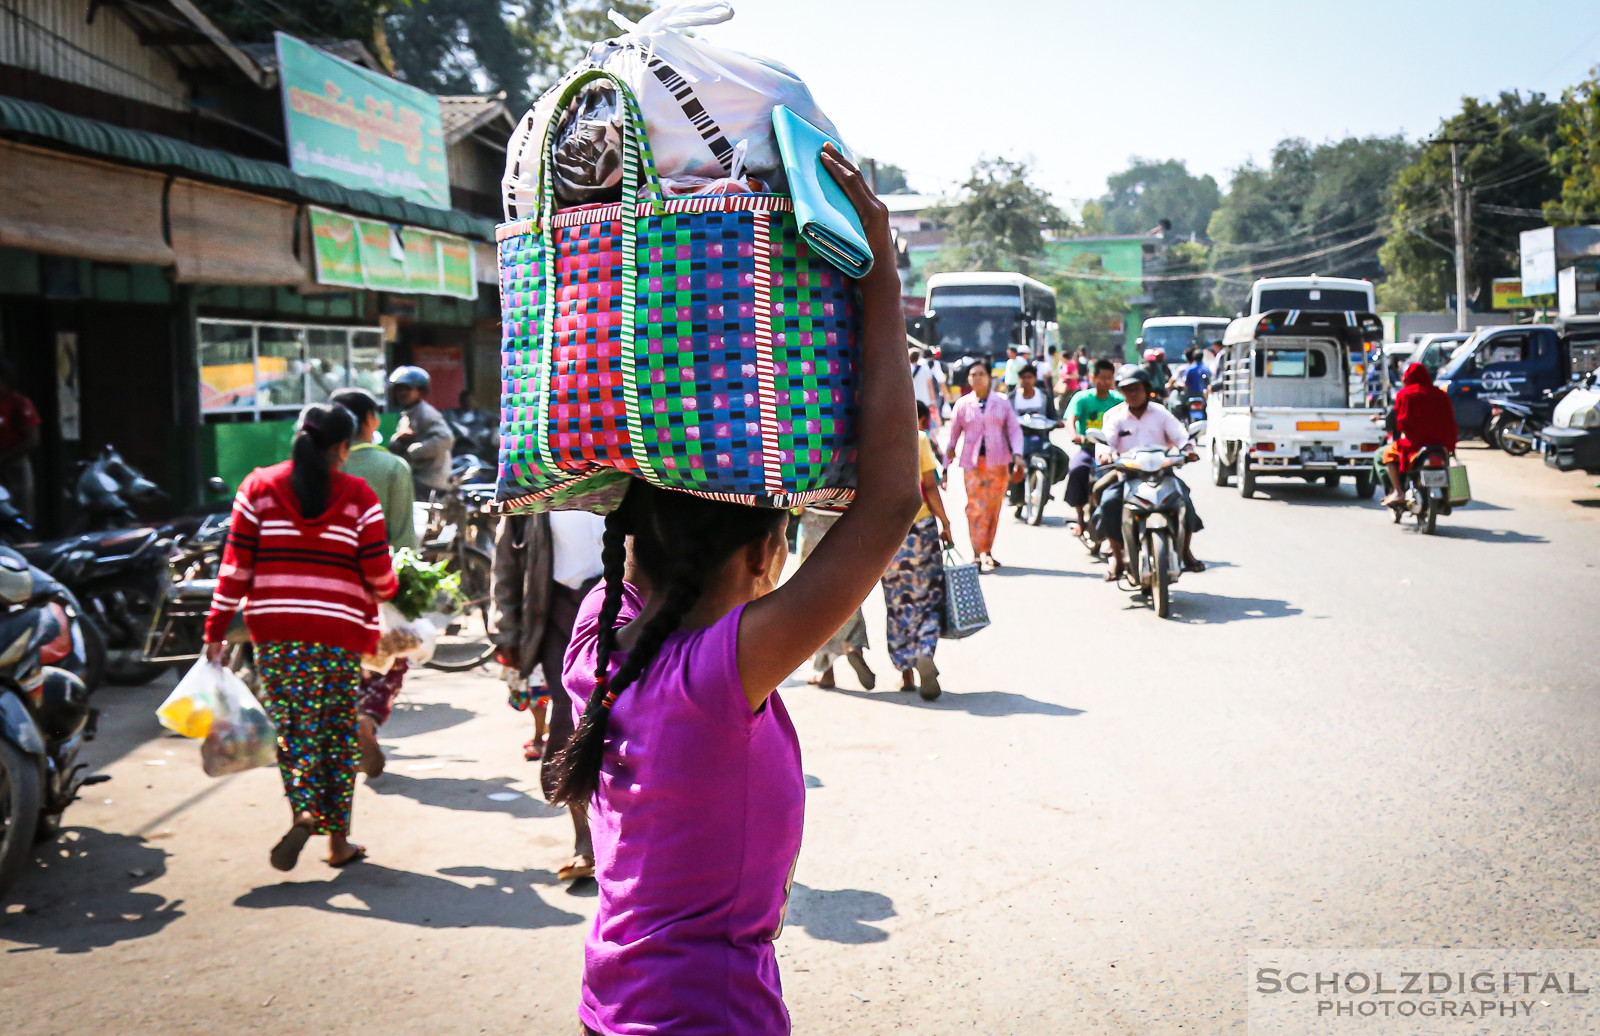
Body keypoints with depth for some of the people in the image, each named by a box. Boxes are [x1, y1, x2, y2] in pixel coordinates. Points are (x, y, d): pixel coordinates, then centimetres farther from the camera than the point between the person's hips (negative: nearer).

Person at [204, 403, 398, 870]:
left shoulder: (259, 487, 4)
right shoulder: (358, 496, 0)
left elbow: (236, 566, 1)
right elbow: (379, 577, -2)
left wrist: (216, 630, 5)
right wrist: (391, 589, 20)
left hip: (274, 637, 1)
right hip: (340, 638, -1)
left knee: (291, 728, 9)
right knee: (335, 733, 9)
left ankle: (304, 811, -13)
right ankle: (338, 840, 14)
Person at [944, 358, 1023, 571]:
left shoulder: (1002, 402, 8)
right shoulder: (962, 404, 7)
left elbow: (1014, 429, 7)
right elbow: (953, 434, 11)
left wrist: (1017, 454, -8)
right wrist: (946, 463, 9)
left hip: (998, 463, 1)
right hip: (972, 463, -1)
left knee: (993, 509, 5)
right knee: (976, 508, -12)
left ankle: (987, 552, 18)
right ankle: (980, 555, -14)